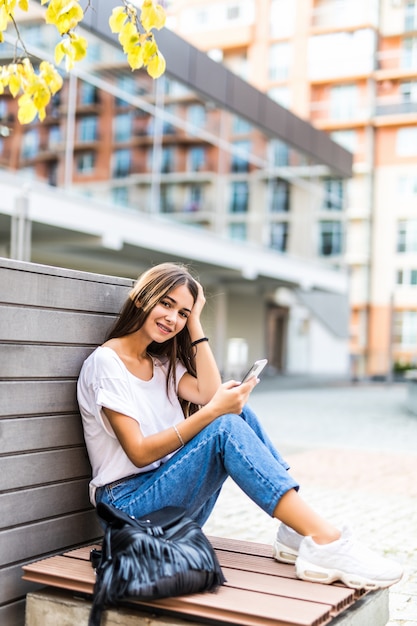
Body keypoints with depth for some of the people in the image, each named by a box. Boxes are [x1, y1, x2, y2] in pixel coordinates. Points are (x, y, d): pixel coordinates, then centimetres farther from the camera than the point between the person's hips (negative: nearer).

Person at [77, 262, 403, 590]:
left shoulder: (162, 363, 16)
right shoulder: (105, 361, -8)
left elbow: (209, 394, -3)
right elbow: (140, 452, -17)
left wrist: (194, 322, -1)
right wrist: (213, 412, -27)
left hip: (172, 499, 7)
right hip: (127, 502, -7)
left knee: (239, 411, -13)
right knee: (226, 426, -28)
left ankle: (296, 533, -19)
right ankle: (323, 541, -35)